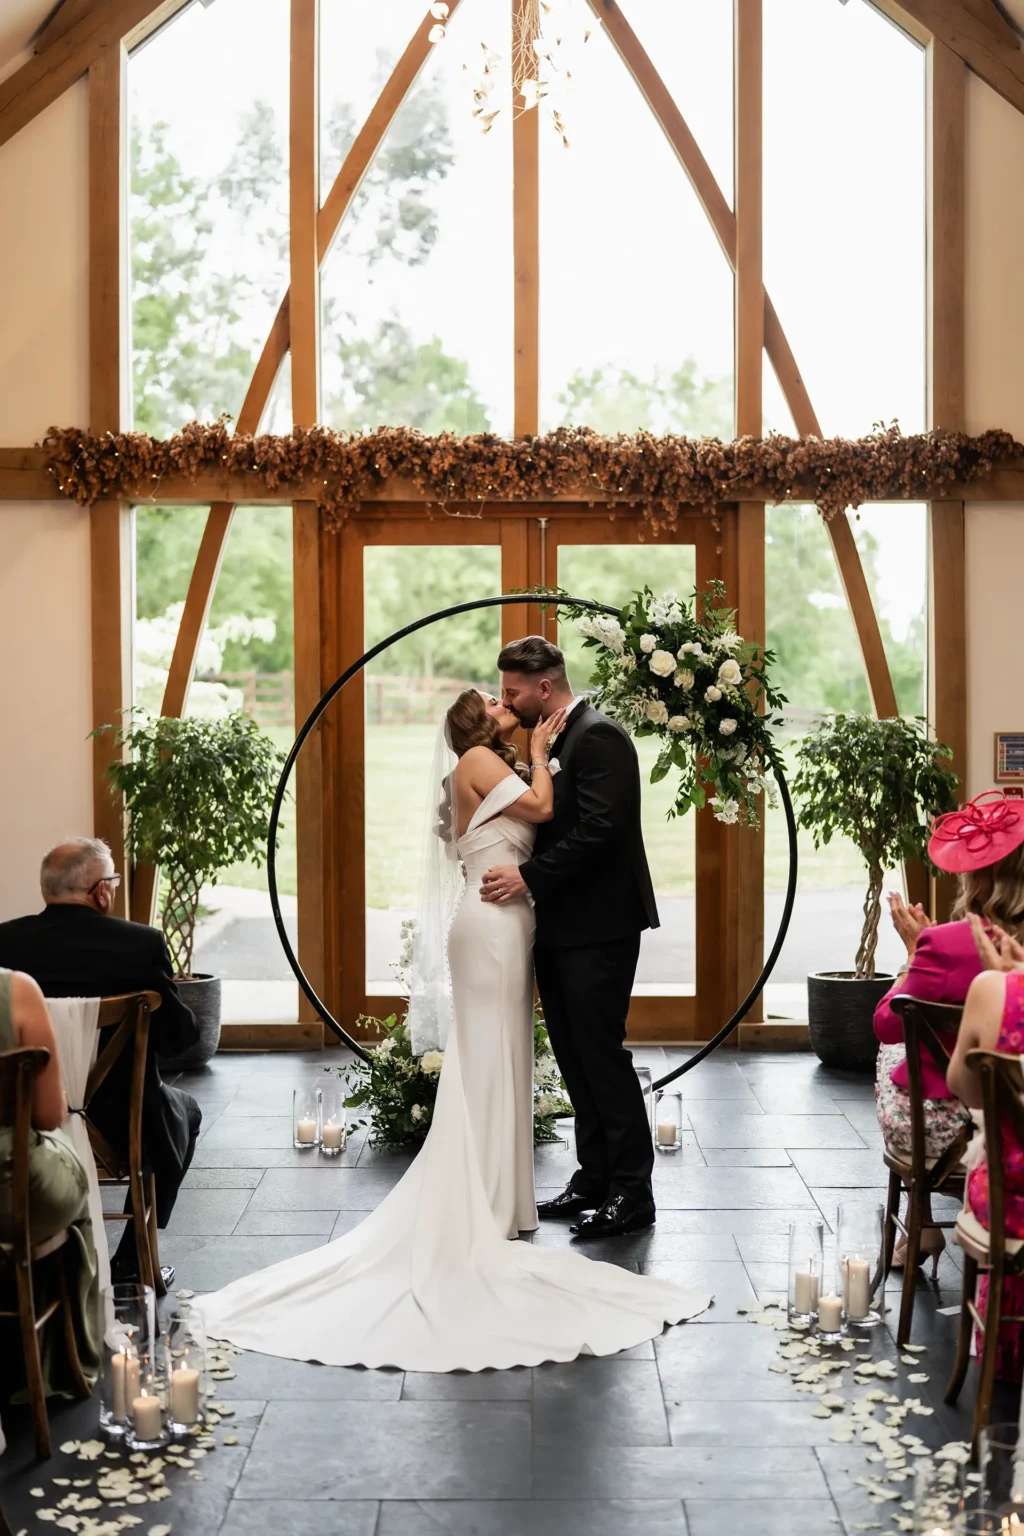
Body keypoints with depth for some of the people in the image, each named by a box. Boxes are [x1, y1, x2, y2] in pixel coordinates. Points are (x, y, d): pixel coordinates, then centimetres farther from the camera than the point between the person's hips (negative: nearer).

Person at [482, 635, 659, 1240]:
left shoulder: (598, 736, -14)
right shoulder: (557, 739, 16)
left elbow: (599, 828, -23)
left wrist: (530, 876, -22)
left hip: (597, 929, -10)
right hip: (563, 928, 10)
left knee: (602, 1056, -5)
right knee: (577, 1059, 13)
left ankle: (632, 1191, 4)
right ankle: (595, 1179, 22)